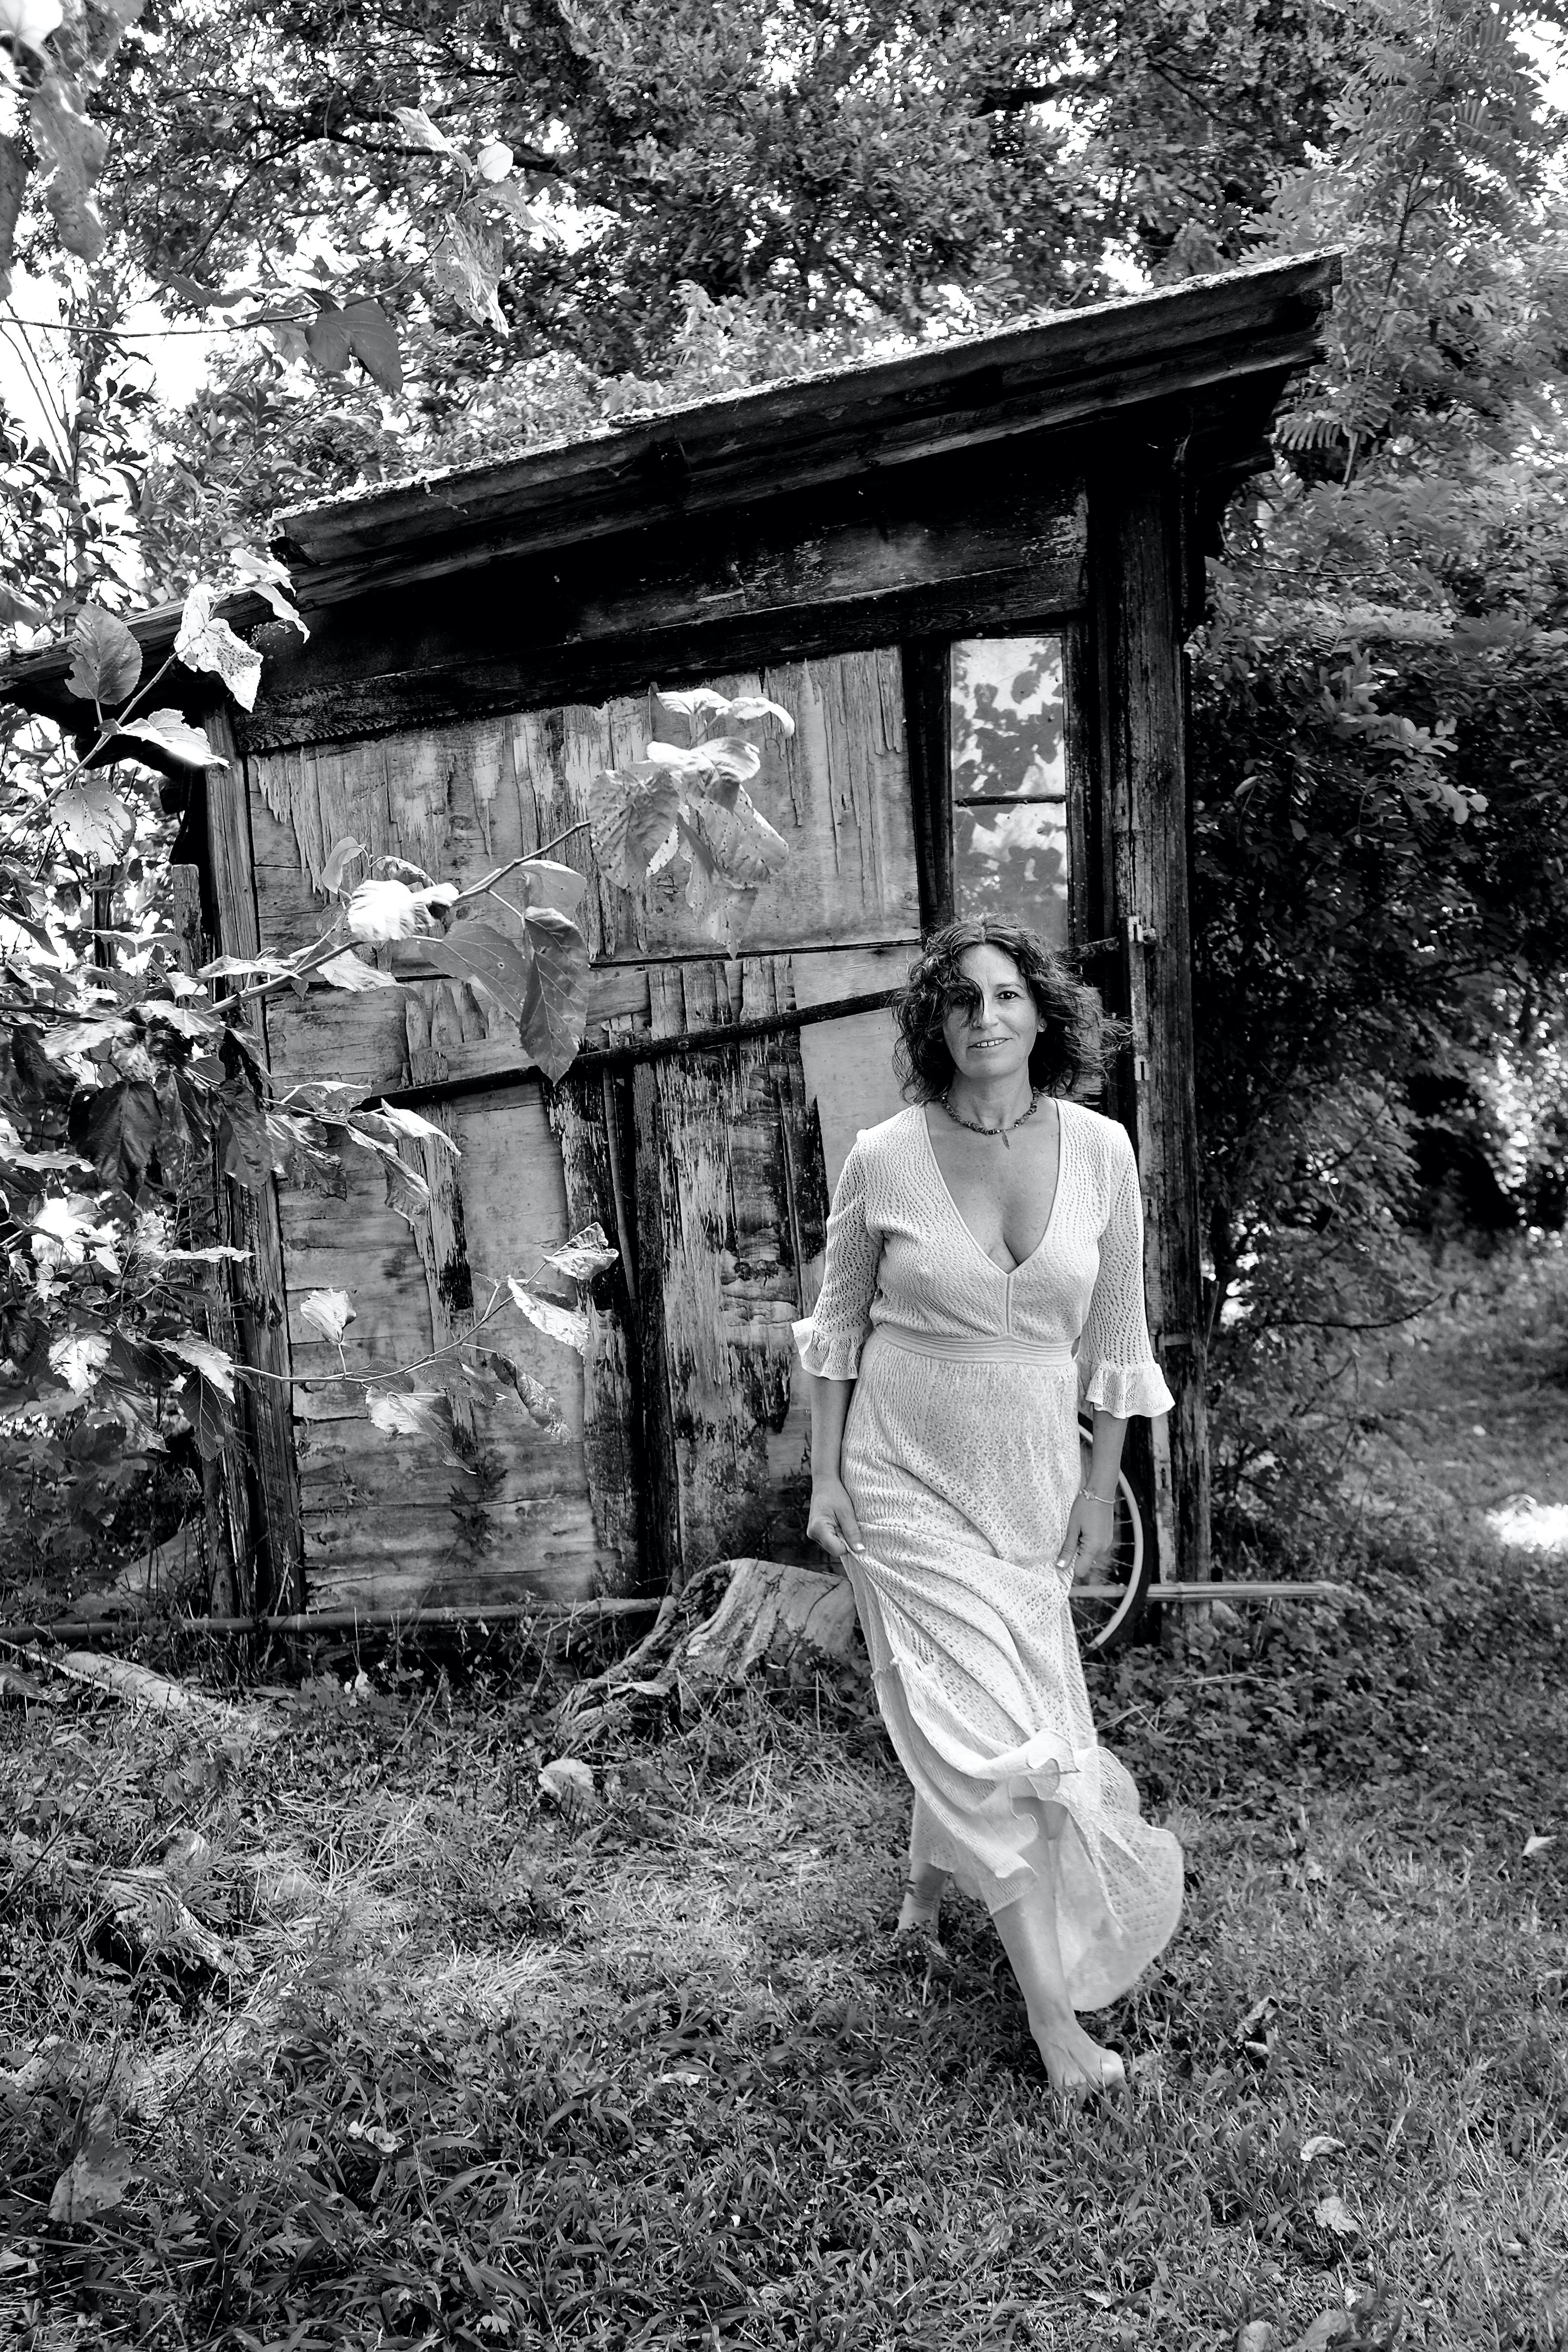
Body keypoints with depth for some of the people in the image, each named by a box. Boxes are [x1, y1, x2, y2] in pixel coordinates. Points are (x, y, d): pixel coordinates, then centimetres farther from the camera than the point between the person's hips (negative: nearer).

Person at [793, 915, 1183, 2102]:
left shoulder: (1100, 1150, -6)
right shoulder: (885, 1158, -11)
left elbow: (1116, 1334, 3)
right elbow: (838, 1324, 1)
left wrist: (1101, 1487, 5)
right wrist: (826, 1477, 0)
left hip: (1032, 1479, 3)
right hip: (905, 1478, -2)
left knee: (967, 1711, 14)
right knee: (989, 1724, -5)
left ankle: (932, 1870, 46)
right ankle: (1054, 2009, 6)